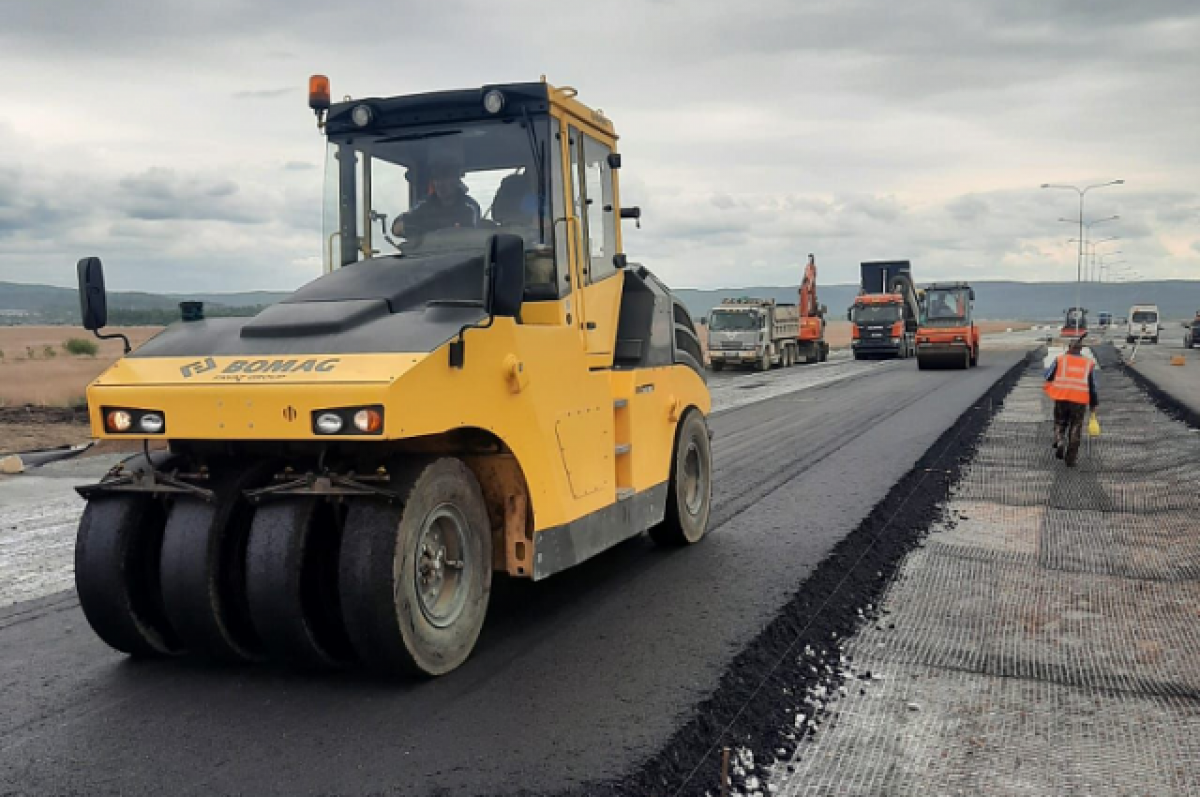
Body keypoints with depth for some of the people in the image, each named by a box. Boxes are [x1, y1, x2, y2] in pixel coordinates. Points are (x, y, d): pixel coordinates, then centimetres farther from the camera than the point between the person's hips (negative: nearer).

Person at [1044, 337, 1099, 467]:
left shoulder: (1060, 359, 4)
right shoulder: (1089, 363, 9)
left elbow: (1048, 376, 7)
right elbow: (1093, 386, 9)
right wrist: (1094, 404, 17)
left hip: (1061, 398, 0)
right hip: (1080, 400, 0)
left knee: (1060, 424, 17)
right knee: (1075, 429, 10)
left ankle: (1060, 443, -11)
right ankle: (1071, 459, 11)